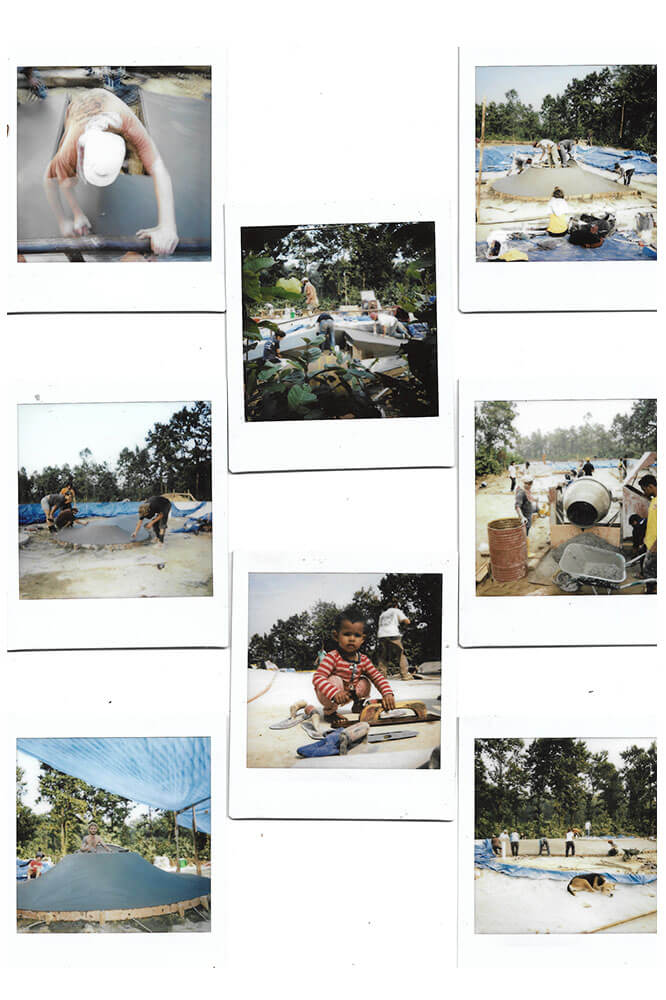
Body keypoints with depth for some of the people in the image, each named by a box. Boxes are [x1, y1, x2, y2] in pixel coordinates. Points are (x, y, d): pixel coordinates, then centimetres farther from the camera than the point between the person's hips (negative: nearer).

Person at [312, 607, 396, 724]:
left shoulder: (363, 659, -9)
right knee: (335, 680, -32)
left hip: (349, 693, 6)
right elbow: (317, 677, -36)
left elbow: (378, 677, -10)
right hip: (328, 696, -6)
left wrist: (387, 693, -29)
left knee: (365, 682, -6)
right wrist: (335, 693, -50)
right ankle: (329, 711, -9)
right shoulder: (332, 657, -27)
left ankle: (357, 705, 22)